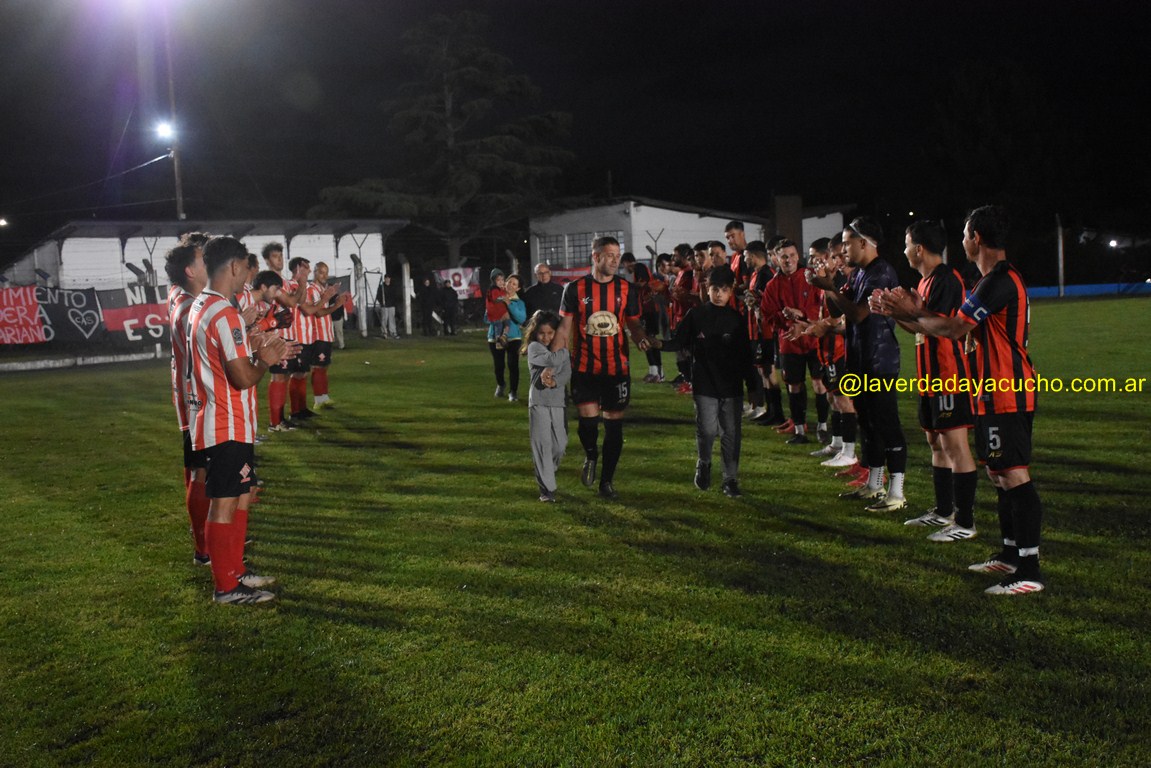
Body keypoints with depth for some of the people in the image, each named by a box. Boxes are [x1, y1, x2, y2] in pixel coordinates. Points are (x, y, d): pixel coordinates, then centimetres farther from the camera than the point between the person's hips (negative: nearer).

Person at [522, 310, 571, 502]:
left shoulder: (563, 350, 11)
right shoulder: (534, 347, -2)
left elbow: (567, 373, -2)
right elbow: (553, 359, -17)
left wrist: (554, 381, -20)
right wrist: (566, 350, 0)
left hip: (558, 402, 4)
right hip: (539, 403, -4)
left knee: (560, 445, 5)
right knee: (543, 445, -7)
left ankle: (547, 472, 33)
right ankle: (546, 488, -4)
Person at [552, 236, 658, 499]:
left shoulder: (626, 289, 2)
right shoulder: (575, 289, 0)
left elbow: (634, 324, 7)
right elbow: (565, 329, 2)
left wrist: (642, 339, -17)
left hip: (617, 369, 1)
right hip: (584, 368, -1)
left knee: (614, 424, 4)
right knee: (587, 419, -9)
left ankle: (607, 481, 19)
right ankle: (591, 456, 25)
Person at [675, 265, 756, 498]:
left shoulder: (736, 318, 5)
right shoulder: (696, 315, 0)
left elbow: (745, 355, 8)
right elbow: (680, 344, 5)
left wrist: (752, 383, 7)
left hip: (732, 385, 2)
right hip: (704, 384, -2)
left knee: (731, 433, 3)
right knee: (707, 430, -6)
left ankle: (731, 479, 14)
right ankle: (703, 464, 22)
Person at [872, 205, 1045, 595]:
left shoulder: (999, 281, -18)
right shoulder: (1002, 278, 16)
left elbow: (953, 329, -17)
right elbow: (962, 325, 15)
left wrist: (913, 314, -2)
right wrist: (917, 312, 8)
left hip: (1005, 395, -11)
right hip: (999, 392, 11)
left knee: (1014, 475, -10)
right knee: (1000, 474, 17)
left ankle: (1029, 573, -8)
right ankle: (1011, 555, 27)